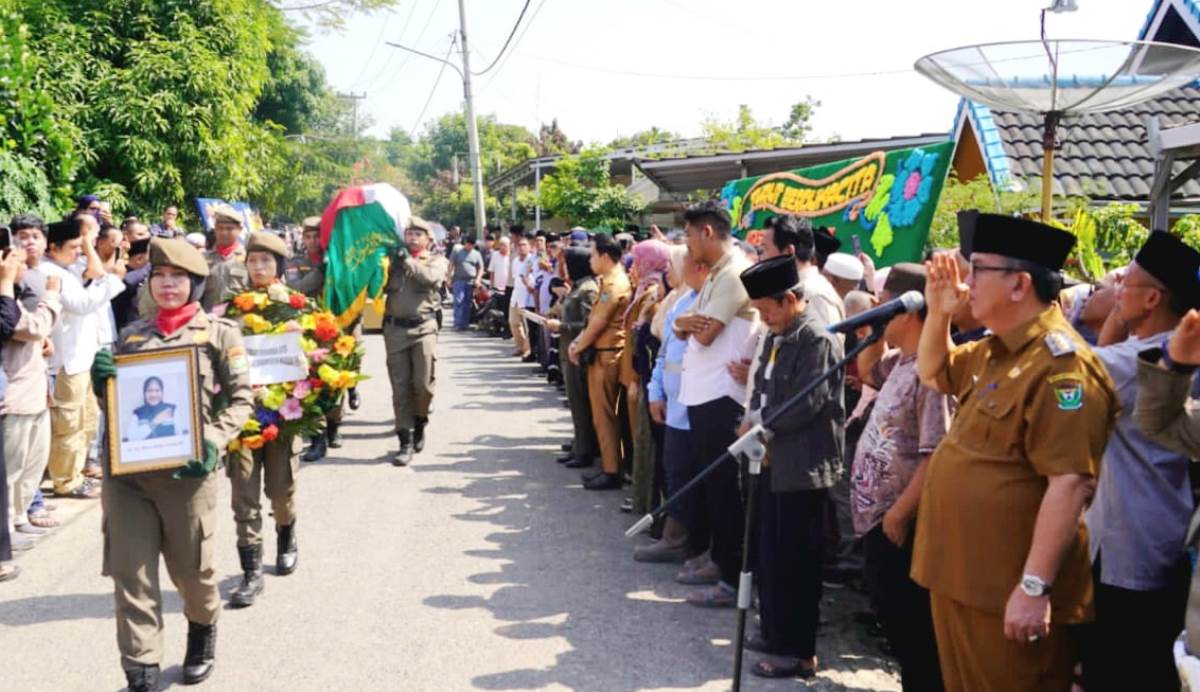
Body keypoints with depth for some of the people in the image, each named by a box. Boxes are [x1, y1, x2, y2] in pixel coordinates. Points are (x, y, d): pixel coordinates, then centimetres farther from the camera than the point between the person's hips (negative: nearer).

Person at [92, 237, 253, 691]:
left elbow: (242, 398, -2)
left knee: (191, 568, 11)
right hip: (125, 470, 3)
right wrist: (101, 382, -4)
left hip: (186, 470, -3)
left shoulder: (220, 333, 3)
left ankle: (203, 630, 41)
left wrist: (213, 441, -18)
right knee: (130, 574, -2)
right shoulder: (131, 335, 14)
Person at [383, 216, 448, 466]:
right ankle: (406, 441, 4)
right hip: (395, 328, 2)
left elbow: (430, 277, -15)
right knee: (400, 386, 0)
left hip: (423, 327, -2)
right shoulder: (394, 260, 14)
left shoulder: (436, 260, 8)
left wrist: (407, 261, -14)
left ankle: (420, 423, 24)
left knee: (423, 384, -5)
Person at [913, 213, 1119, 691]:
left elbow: (1069, 484, -25)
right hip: (963, 578, 10)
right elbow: (932, 373, 29)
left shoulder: (1060, 363, -20)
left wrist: (1035, 587, -26)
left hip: (1007, 591, -10)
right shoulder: (995, 351, 11)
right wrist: (938, 311, 12)